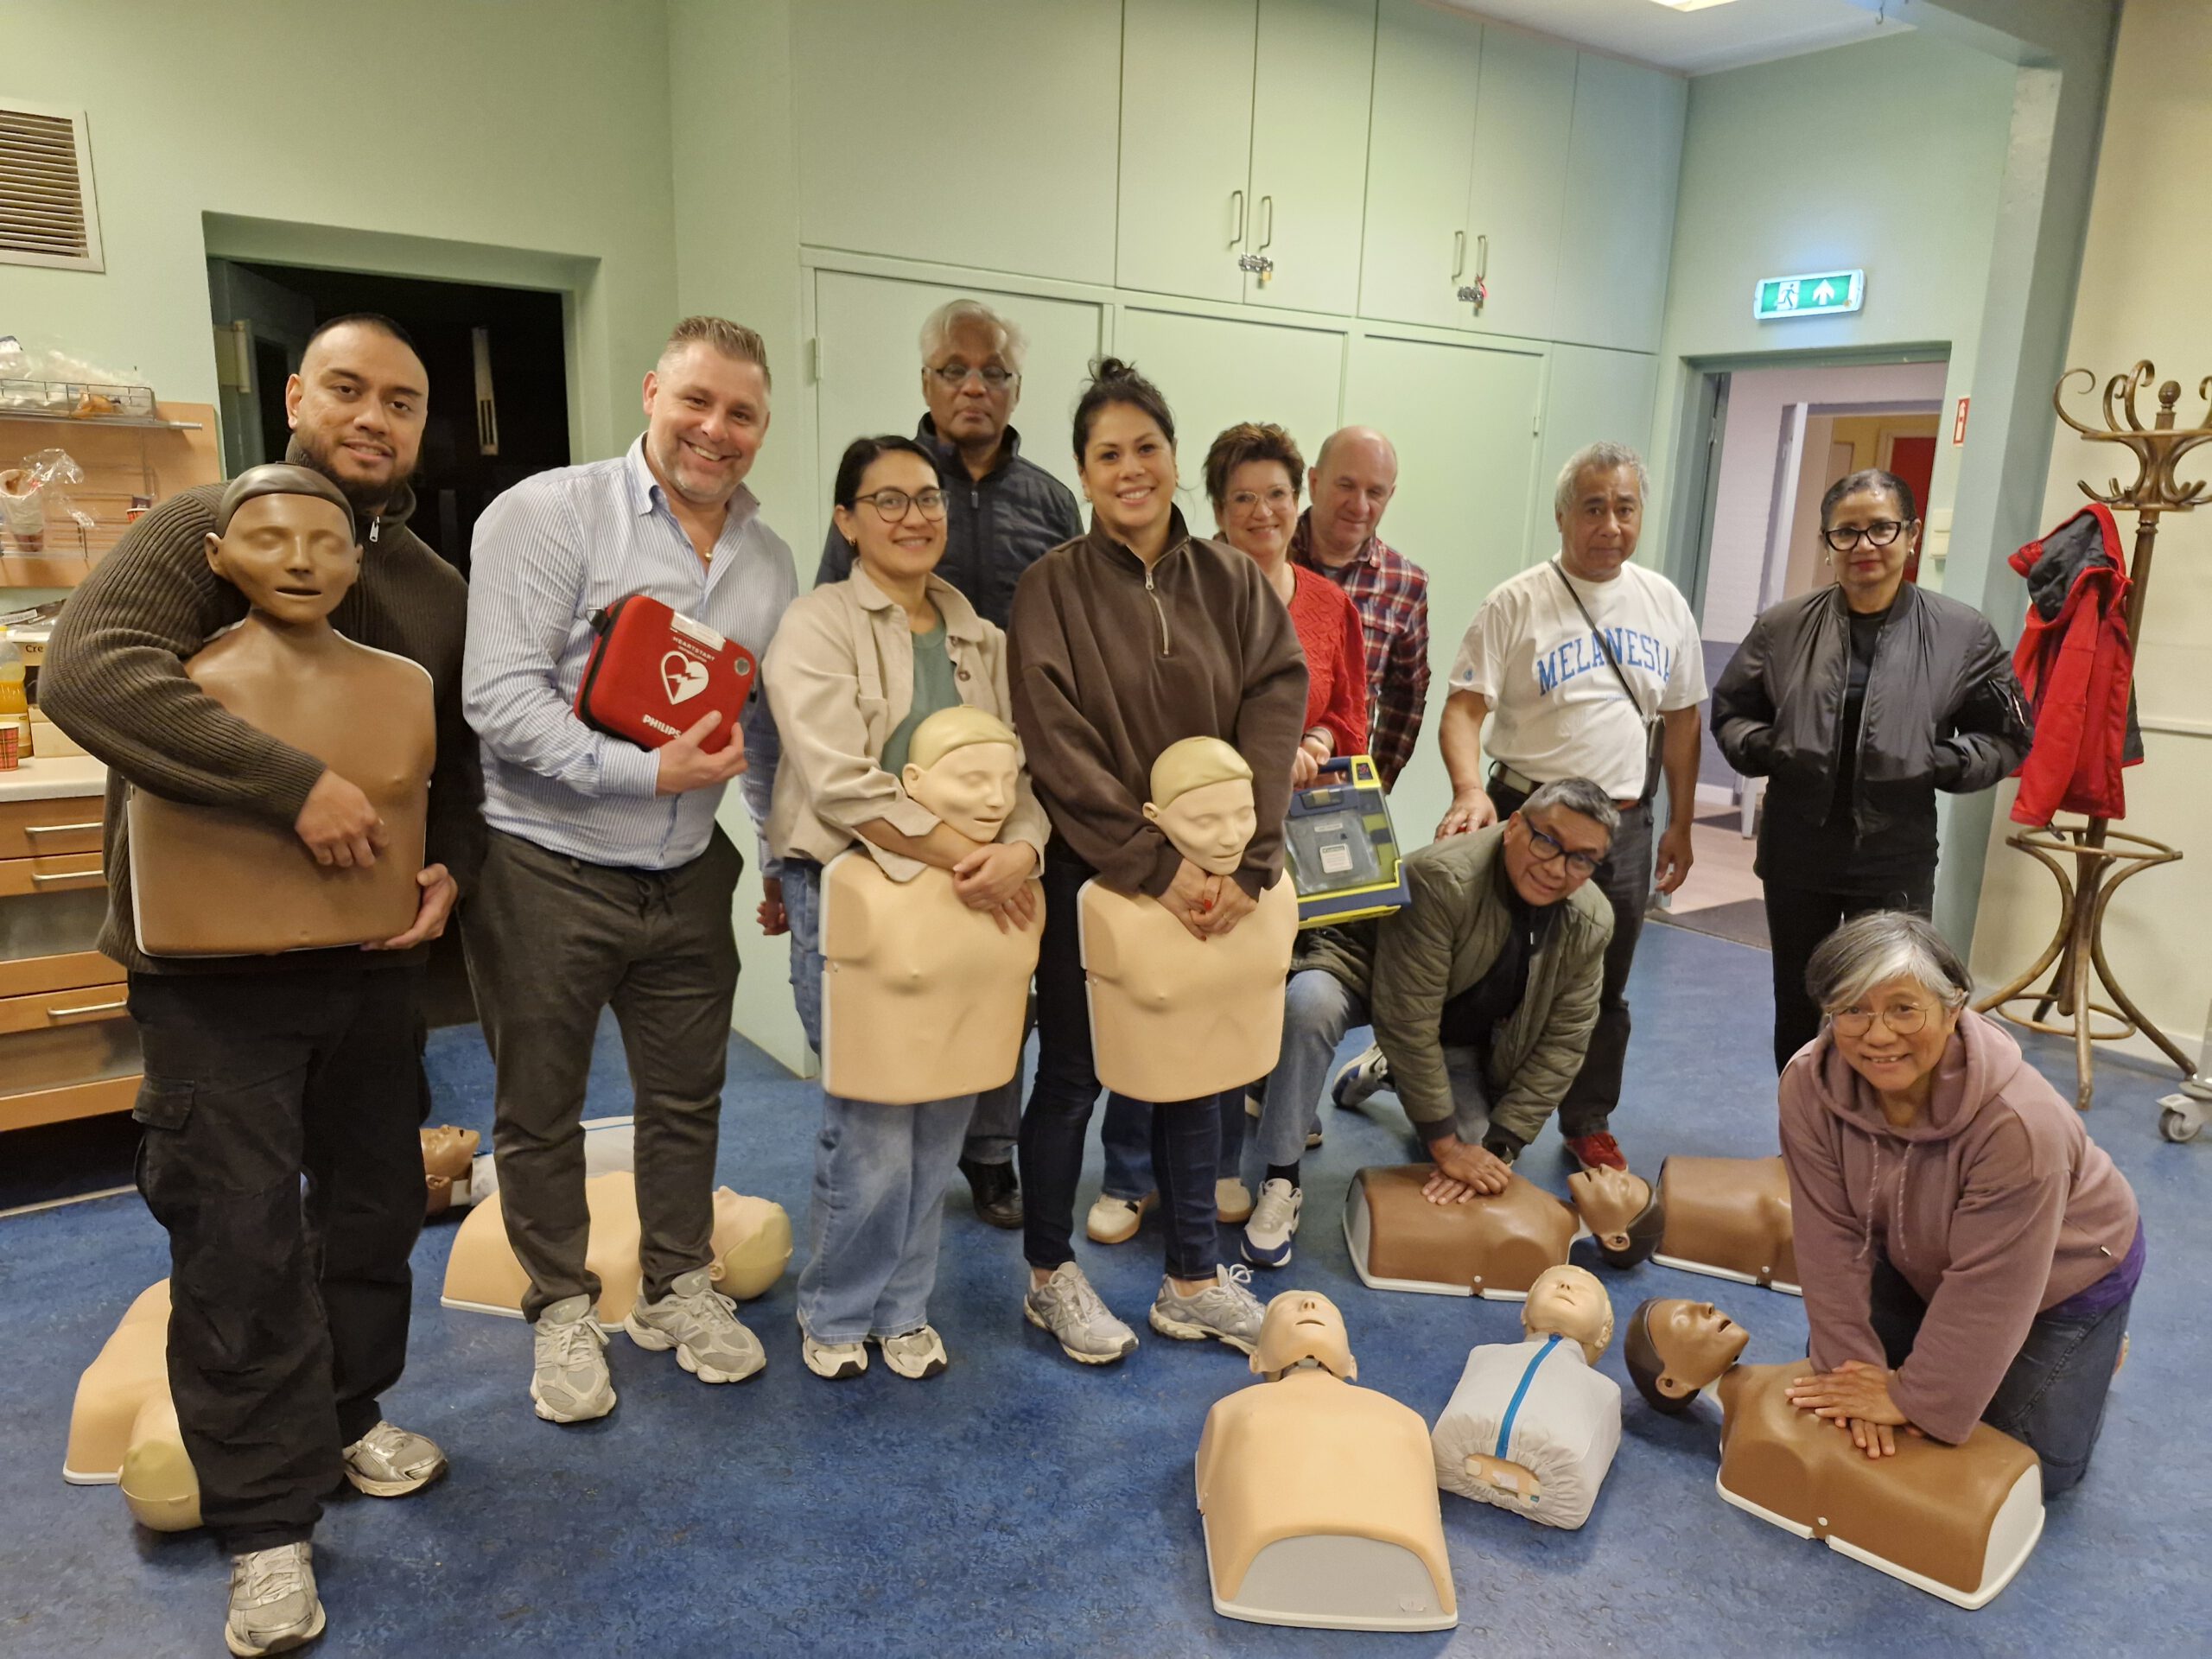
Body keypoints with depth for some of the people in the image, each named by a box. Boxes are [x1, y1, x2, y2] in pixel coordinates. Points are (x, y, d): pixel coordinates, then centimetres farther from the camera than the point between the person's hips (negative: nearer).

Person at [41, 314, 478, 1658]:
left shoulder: (438, 586, 9)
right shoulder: (205, 528, -7)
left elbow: (460, 758, 16)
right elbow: (87, 670, -24)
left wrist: (451, 867, -3)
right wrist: (294, 783, -30)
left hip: (377, 950, 5)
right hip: (218, 958, -5)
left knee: (376, 1201, 16)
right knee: (242, 1236, 0)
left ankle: (351, 1414, 38)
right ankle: (267, 1526, 15)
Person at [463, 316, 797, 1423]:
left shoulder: (768, 560, 7)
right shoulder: (548, 514, -11)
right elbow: (500, 696, -18)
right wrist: (645, 771, -23)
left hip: (687, 874, 5)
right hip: (545, 867, -4)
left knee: (688, 1098, 16)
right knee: (541, 1110, 12)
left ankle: (677, 1289, 37)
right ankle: (562, 1309, 33)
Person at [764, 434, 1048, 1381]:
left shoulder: (980, 641, 12)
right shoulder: (817, 627, -5)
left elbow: (1022, 768, 5)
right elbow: (840, 782, -16)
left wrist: (1019, 850, -16)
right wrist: (961, 852, -20)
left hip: (965, 902, 5)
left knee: (941, 1120, 10)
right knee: (873, 1128, -2)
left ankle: (902, 1307, 31)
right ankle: (837, 1313, 23)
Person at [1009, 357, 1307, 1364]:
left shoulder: (1232, 582, 2)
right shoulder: (1052, 588, -8)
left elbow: (1274, 716, -6)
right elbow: (1058, 750, -15)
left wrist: (1245, 863, -18)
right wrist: (1156, 867, -21)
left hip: (1208, 879, 4)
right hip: (1091, 874, -4)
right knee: (1072, 1075, 9)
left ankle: (1194, 1282, 31)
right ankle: (1049, 1277, 29)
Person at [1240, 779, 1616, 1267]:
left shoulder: (1591, 926, -16)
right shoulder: (1442, 878, -35)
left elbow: (1562, 1043, -10)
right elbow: (1407, 1021, -33)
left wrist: (1498, 1146, -17)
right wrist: (1445, 1143, -27)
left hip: (1462, 1035, 6)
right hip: (1367, 979, -5)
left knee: (1484, 1174, -7)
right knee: (1310, 1002, -39)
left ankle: (1394, 1071, 22)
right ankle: (1281, 1181, -22)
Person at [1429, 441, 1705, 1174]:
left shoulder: (1665, 604, 6)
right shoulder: (1516, 603, -8)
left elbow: (1681, 719, 12)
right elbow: (1464, 707, -14)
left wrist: (1679, 824, 11)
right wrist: (1470, 790, -31)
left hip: (1624, 826, 4)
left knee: (1603, 990, 15)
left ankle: (1589, 1126, 31)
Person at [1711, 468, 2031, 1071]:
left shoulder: (1962, 633, -4)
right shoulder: (1783, 625, -1)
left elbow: (2005, 737, 4)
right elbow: (1730, 712, 9)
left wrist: (1941, 763, -13)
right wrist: (1766, 749, -10)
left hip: (1896, 861, -2)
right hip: (1796, 851, 2)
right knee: (1796, 1008, 16)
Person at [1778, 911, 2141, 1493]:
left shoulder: (2018, 1123, -42)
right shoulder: (1809, 1087, -29)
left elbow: (1990, 1286, -33)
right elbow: (1833, 1240, -22)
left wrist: (1914, 1396, -25)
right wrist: (1853, 1364, -22)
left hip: (2064, 1274, -4)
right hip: (1927, 1263, 4)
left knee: (2034, 1463, -3)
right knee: (1835, 1365, 7)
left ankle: (2088, 1352, 26)